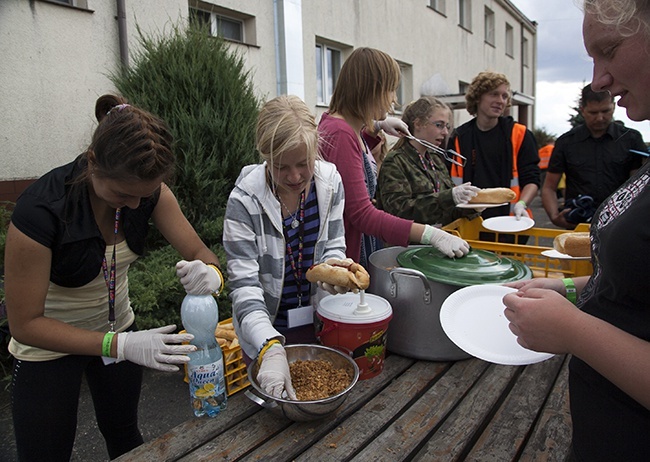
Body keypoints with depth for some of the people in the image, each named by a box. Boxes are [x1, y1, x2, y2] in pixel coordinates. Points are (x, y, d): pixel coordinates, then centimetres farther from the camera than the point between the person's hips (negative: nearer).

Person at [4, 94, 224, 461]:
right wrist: (122, 345, -37)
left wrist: (210, 273, -40)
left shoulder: (149, 191, -21)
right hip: (50, 341, -4)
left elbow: (200, 253, -15)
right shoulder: (40, 210, -34)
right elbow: (25, 324, -27)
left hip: (118, 325, 4)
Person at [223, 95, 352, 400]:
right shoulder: (245, 200, -22)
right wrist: (271, 348, -39)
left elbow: (334, 245, 0)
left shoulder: (330, 181, -10)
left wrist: (332, 267, -24)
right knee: (274, 398, 19)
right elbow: (244, 285, -25)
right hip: (267, 331, -3)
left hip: (321, 323, 4)